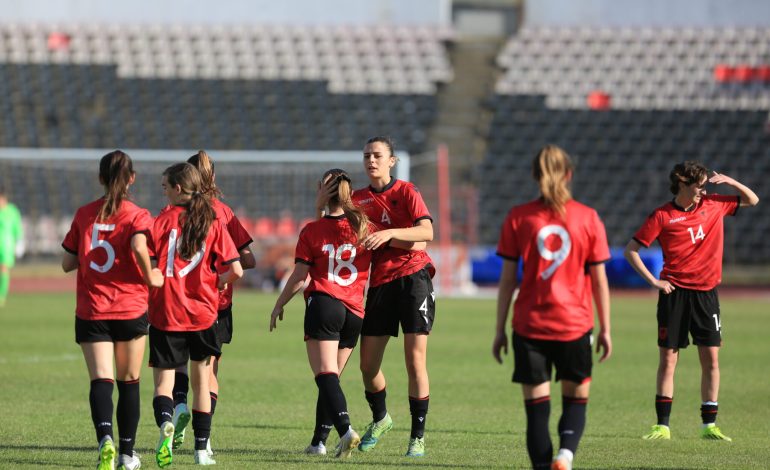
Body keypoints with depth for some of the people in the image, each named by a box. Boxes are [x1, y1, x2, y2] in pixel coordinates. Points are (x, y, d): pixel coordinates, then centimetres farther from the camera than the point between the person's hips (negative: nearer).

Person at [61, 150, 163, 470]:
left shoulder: (84, 215, 3)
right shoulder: (137, 215, -5)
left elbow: (67, 263, 5)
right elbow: (138, 247, -25)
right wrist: (150, 278, -10)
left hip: (91, 312, 1)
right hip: (131, 310, -1)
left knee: (100, 380, -7)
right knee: (129, 382, 13)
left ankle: (105, 436, -33)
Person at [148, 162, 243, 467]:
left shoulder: (165, 219, -5)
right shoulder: (213, 222, 1)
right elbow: (236, 269, -5)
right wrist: (221, 281, 17)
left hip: (166, 313, -2)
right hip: (203, 313, 2)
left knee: (163, 381, 2)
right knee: (201, 380, 17)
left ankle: (166, 423, -28)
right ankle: (202, 449, 19)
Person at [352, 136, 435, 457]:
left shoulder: (406, 192, -1)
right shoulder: (358, 200, 12)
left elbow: (426, 232, -15)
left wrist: (389, 233, -27)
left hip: (413, 277, -4)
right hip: (379, 283, 4)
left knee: (415, 361, -9)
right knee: (368, 364, 3)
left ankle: (418, 436, -1)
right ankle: (380, 419, 31)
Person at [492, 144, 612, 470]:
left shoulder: (518, 218, -2)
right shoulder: (588, 218, -1)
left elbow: (507, 280, -1)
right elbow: (599, 281, 1)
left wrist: (500, 330, 5)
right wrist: (605, 329, 9)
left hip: (529, 326, 0)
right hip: (575, 324, 0)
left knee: (536, 406, 5)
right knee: (576, 399, 13)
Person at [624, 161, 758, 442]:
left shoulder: (714, 205, 6)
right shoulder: (662, 216, -5)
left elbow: (752, 200, 17)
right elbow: (631, 250, -2)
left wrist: (728, 181, 0)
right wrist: (652, 280, -9)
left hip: (706, 292, 3)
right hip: (674, 293, -3)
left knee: (711, 358, 0)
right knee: (668, 359, -1)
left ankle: (709, 425, 5)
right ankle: (663, 426, 3)